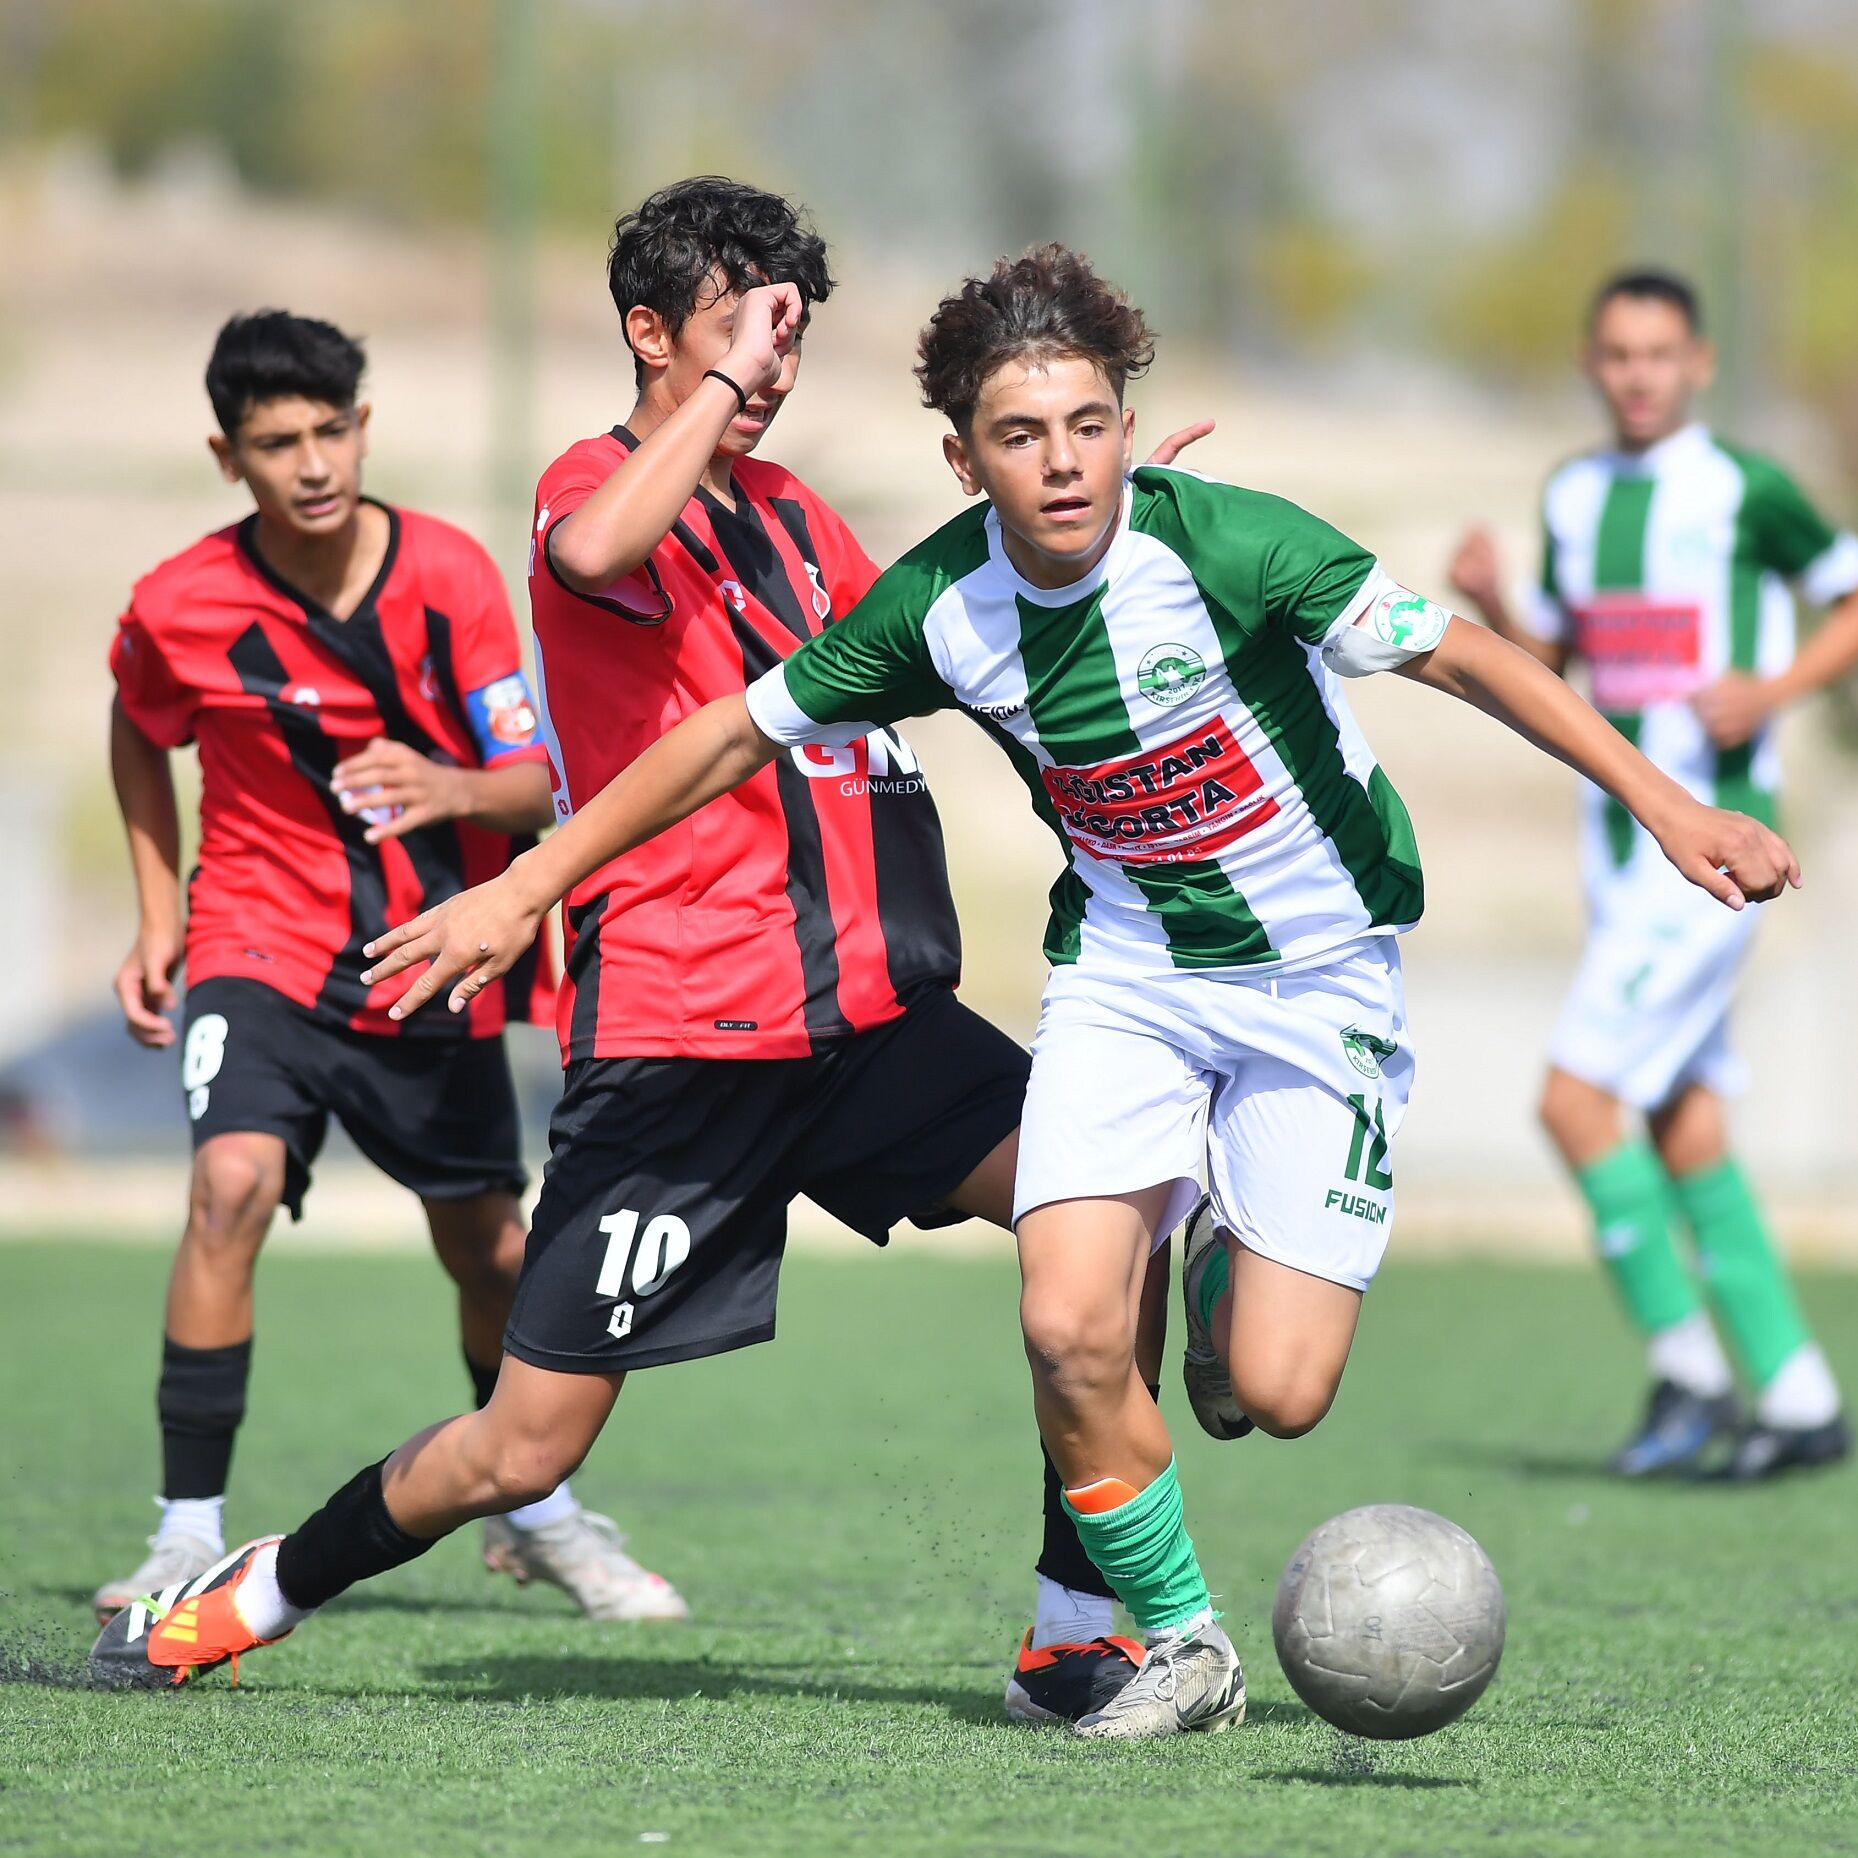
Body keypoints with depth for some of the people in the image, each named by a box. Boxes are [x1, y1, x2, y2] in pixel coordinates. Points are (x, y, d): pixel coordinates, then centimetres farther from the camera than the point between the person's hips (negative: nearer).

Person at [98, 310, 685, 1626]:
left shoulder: (451, 574, -12)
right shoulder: (180, 607, -12)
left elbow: (534, 777, -12)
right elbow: (140, 734, 11)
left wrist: (447, 790, -34)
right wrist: (159, 914, 7)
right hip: (264, 950, -2)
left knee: (494, 1254, 11)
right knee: (233, 1185, -26)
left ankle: (537, 1511, 37)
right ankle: (189, 1538, -21)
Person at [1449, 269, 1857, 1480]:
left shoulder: (1746, 491, -8)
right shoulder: (1574, 496, 11)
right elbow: (1545, 664, 19)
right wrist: (1489, 603, 0)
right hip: (1617, 834, 7)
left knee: (1577, 1096, -15)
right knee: (1684, 1129, 7)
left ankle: (1689, 1371, -5)